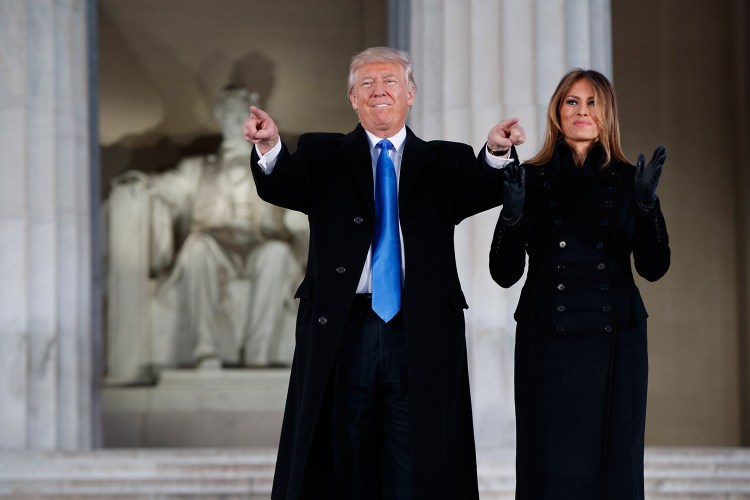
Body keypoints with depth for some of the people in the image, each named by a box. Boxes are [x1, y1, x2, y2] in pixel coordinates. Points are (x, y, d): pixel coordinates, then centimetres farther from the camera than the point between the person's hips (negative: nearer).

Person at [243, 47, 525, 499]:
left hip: (421, 337, 0)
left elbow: (481, 193, -7)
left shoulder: (446, 163, 13)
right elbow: (282, 188, -7)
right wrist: (270, 146, -30)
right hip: (341, 329, 0)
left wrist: (496, 153, -30)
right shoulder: (322, 155, 12)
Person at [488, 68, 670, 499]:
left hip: (614, 338, 1)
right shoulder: (532, 178, 5)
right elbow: (505, 274, 1)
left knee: (613, 462, 2)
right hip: (548, 338, -1)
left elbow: (654, 268, 1)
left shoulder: (626, 180, 8)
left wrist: (648, 204, -13)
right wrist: (512, 213, -14)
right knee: (549, 465, -3)